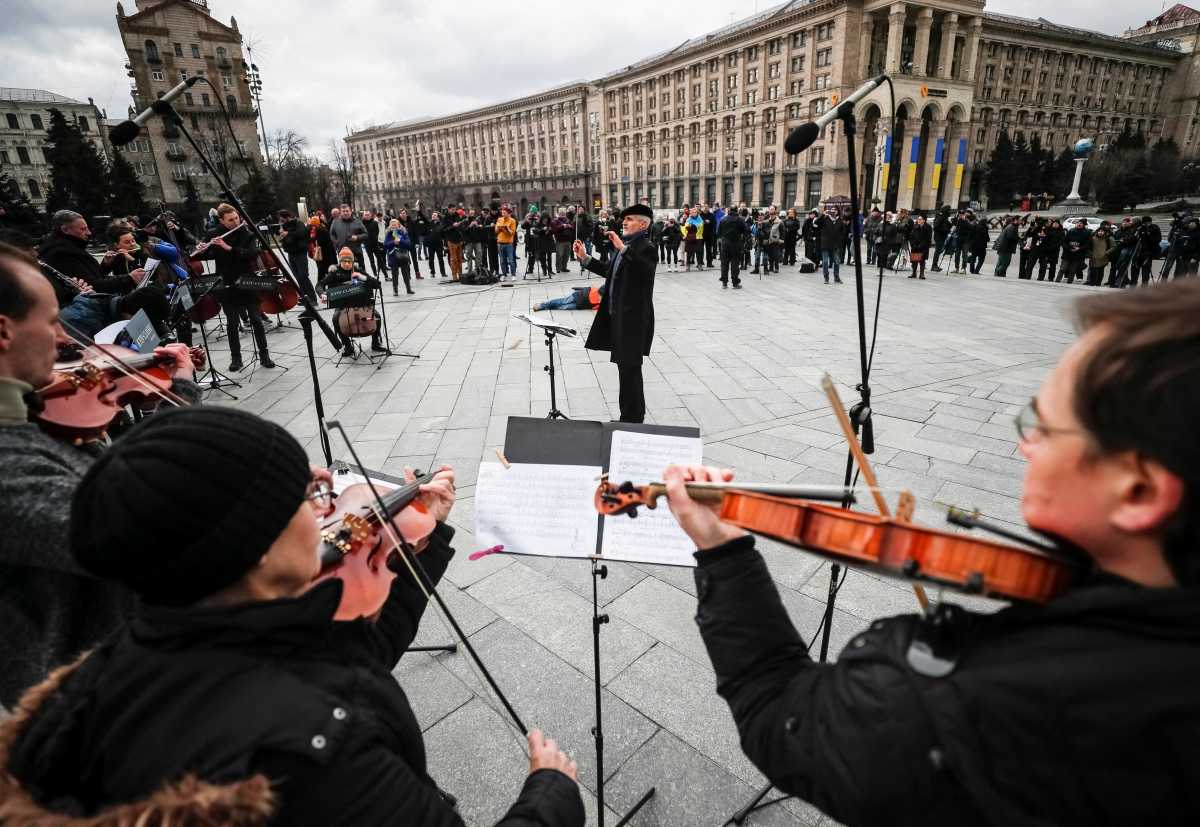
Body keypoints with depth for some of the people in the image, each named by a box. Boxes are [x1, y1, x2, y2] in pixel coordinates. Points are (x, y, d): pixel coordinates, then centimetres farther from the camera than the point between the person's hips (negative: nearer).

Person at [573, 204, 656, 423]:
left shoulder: (646, 247, -13)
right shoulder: (625, 245, 13)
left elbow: (648, 270, -33)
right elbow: (609, 272, 21)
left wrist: (623, 249, -38)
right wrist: (585, 258, 15)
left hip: (634, 318, -9)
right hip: (618, 315, 9)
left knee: (630, 368, -3)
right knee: (626, 367, 17)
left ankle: (632, 419, 8)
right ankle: (631, 416, 30)